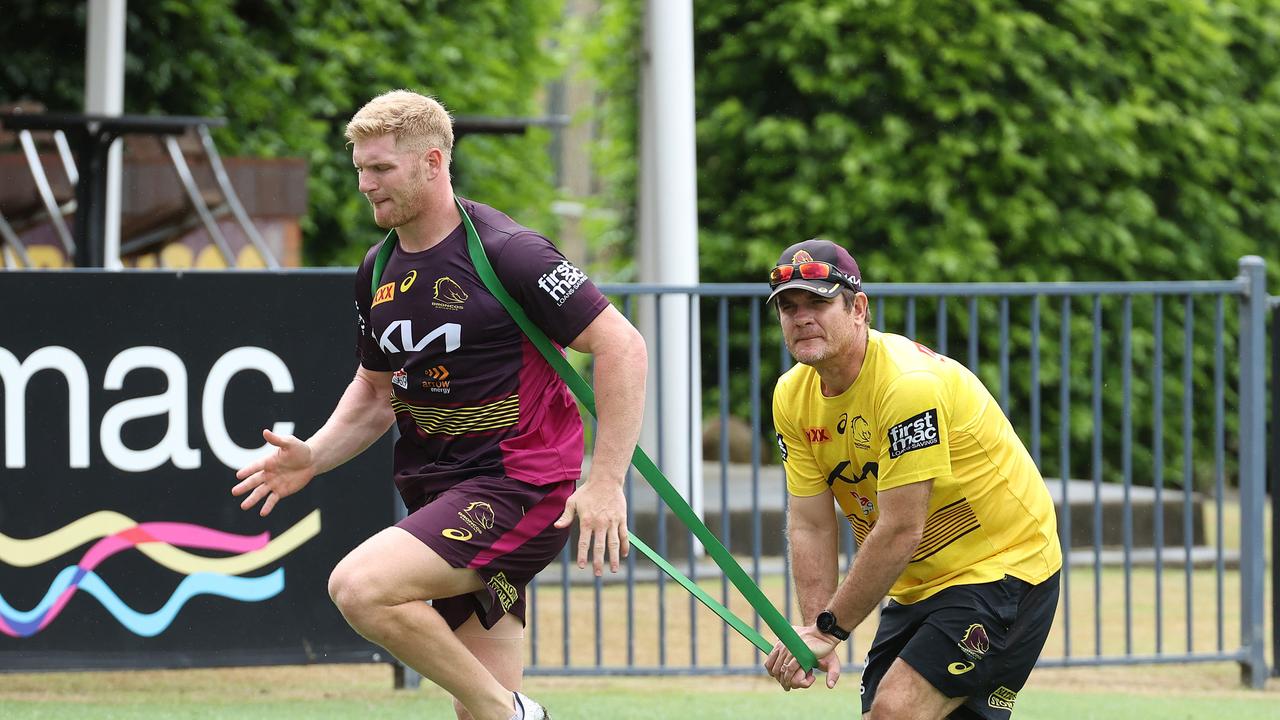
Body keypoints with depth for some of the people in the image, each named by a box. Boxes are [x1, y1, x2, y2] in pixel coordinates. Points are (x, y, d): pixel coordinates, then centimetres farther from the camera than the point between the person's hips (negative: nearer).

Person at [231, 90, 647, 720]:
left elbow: (622, 346, -15)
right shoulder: (377, 272, 10)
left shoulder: (506, 252, -14)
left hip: (520, 488, -8)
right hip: (438, 495, 8)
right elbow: (376, 389, 24)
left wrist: (606, 482, -19)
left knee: (359, 586, -26)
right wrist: (313, 457, 5)